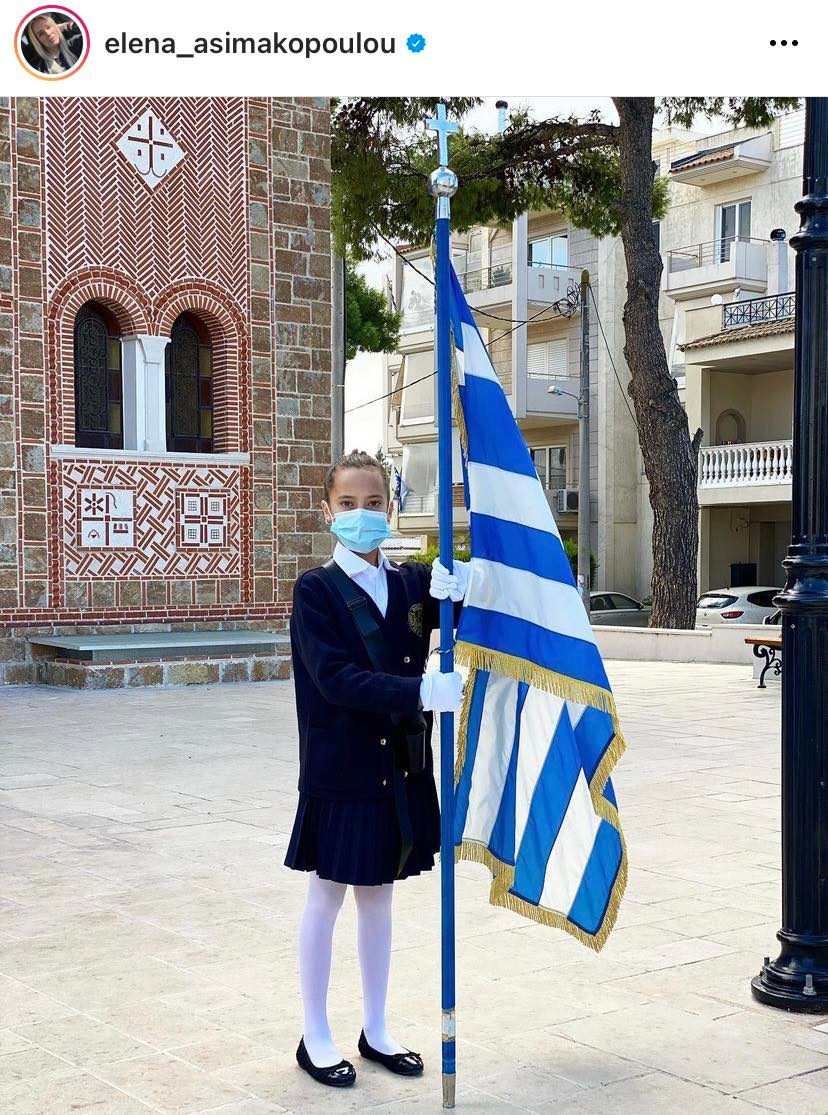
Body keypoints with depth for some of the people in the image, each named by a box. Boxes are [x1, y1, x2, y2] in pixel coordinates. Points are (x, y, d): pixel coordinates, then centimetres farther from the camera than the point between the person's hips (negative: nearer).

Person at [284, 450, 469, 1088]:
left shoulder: (413, 582, 4)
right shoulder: (317, 590, -10)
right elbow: (335, 677, -22)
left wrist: (451, 592, -21)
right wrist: (421, 692, -31)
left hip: (400, 768, 4)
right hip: (339, 768, -4)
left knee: (378, 896, 16)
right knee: (327, 897, 8)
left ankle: (377, 1030, 29)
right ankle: (316, 1037, 22)